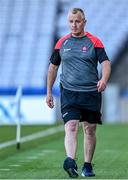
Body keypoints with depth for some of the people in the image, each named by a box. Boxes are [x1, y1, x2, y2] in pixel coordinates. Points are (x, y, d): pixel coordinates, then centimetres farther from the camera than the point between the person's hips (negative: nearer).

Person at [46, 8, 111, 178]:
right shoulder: (62, 43, 7)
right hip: (68, 92, 0)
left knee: (90, 129, 7)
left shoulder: (94, 42, 1)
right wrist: (49, 92, 14)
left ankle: (87, 165, 19)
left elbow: (106, 62, -9)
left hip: (91, 92, 0)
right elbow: (53, 67, 16)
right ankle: (70, 161, -33)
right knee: (71, 126, -17)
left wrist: (104, 79, -30)